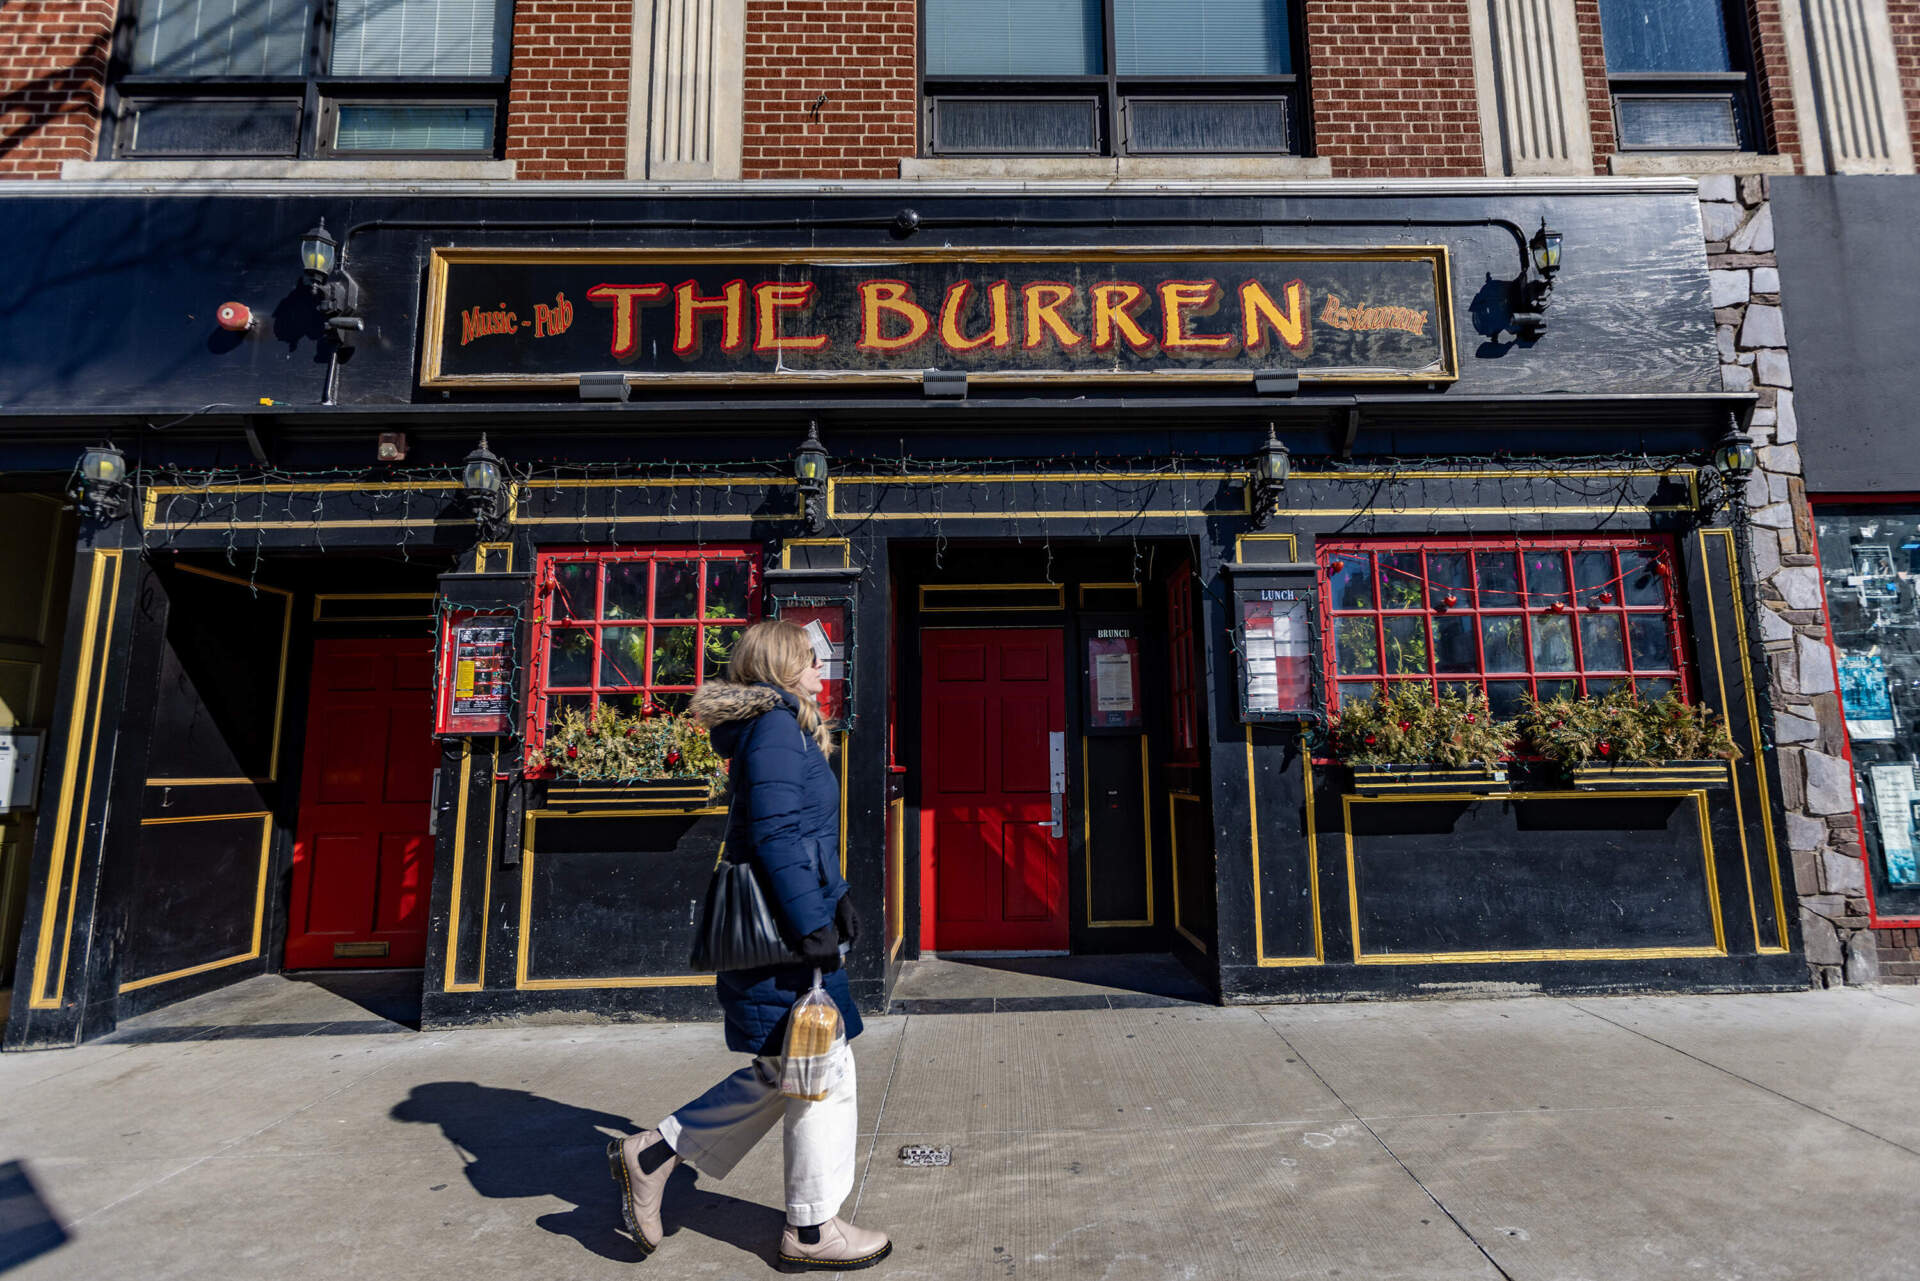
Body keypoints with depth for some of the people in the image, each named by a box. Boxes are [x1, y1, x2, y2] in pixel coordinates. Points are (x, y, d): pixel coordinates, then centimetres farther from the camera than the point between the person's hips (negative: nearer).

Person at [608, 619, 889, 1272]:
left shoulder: (780, 730, 18)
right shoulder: (776, 726, -14)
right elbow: (776, 834, -23)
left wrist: (833, 897, 16)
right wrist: (813, 927, -22)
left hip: (777, 932, 10)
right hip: (781, 935, -10)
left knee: (777, 1076, 19)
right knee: (822, 1076, 4)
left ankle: (651, 1153, 26)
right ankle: (812, 1230, 21)